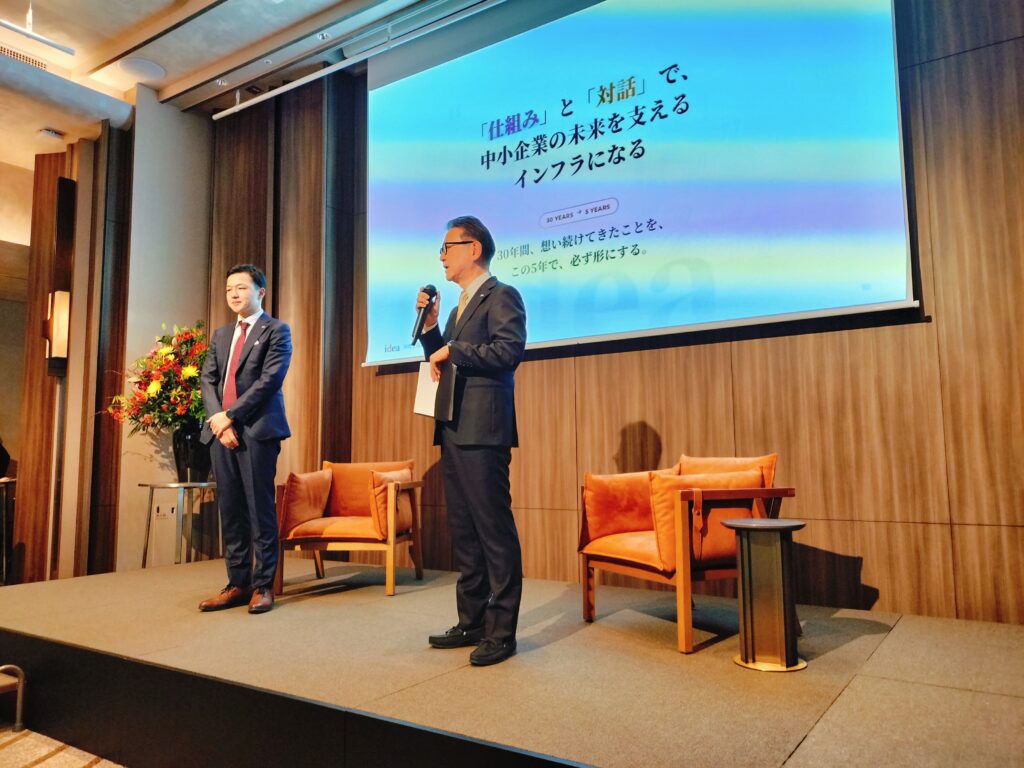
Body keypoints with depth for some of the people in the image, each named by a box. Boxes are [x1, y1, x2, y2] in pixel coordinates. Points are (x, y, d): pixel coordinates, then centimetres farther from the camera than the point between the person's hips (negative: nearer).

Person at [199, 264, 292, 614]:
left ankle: (263, 586, 5)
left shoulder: (276, 331, 2)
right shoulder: (220, 334, 21)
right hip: (221, 429, 6)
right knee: (230, 510, 7)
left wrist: (231, 415, -12)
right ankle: (238, 584, 15)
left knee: (260, 508, -3)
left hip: (257, 430, -6)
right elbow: (208, 380, 12)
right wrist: (217, 420, -5)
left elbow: (270, 380, -9)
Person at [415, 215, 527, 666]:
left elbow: (509, 350, -19)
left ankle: (501, 632, 5)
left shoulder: (501, 296, -4)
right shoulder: (461, 303, 23)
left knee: (494, 530, -4)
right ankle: (472, 622, 25)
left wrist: (452, 351, -12)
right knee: (462, 531, 14)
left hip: (482, 431, -10)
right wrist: (430, 327, 9)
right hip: (453, 430, 10)